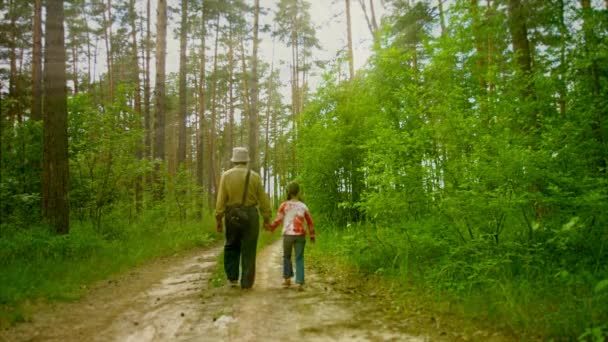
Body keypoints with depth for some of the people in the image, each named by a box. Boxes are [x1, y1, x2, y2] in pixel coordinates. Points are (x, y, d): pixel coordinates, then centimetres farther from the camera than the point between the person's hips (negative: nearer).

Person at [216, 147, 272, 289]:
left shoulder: (226, 175, -1)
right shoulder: (255, 176, -1)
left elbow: (221, 199, -5)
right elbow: (263, 199, -1)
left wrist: (218, 219, -1)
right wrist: (267, 218, 5)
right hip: (250, 215, -1)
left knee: (231, 247, 17)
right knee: (248, 250, 5)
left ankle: (232, 278, 13)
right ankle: (246, 283, 7)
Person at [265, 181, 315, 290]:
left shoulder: (284, 205, 0)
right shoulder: (303, 206, 7)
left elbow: (278, 220, -5)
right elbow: (310, 222, 10)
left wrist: (270, 227, 10)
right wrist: (312, 235, 20)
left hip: (288, 235, -1)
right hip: (300, 235, 1)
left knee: (286, 256, 18)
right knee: (299, 258, 4)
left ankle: (287, 279, 19)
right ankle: (299, 282, -2)